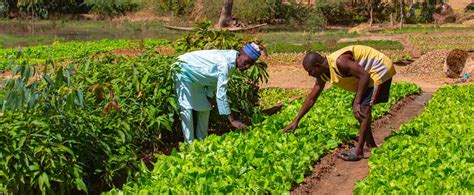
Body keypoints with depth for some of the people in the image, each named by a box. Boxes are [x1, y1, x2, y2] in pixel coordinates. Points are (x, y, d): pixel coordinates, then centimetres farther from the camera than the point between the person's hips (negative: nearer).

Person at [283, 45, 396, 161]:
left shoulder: (339, 62, -31)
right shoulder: (323, 74, -2)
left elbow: (364, 75, -31)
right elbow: (311, 98, 5)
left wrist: (357, 102, -30)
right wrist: (296, 121, 4)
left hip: (379, 69, -10)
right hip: (368, 73, 10)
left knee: (364, 109, -18)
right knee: (357, 110, 10)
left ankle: (358, 151, -18)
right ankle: (371, 145, 20)